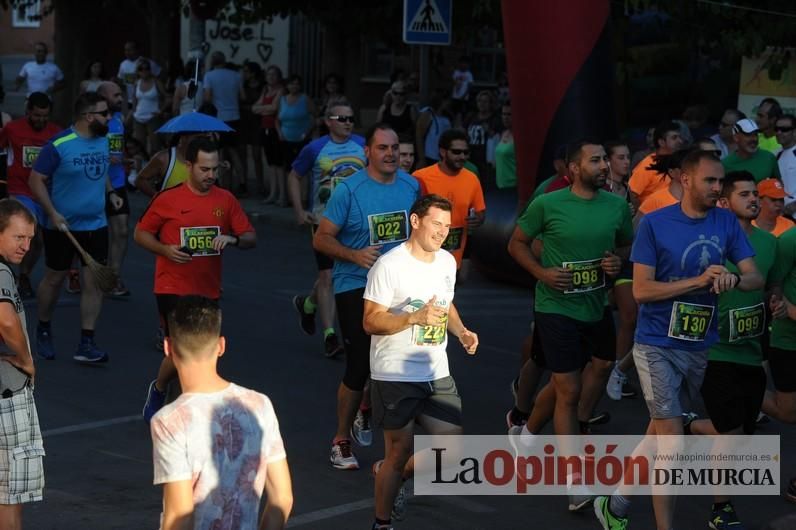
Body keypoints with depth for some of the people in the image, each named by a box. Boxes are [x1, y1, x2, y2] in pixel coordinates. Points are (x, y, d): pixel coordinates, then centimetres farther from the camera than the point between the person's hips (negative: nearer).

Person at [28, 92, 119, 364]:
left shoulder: (103, 140, 4)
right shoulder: (59, 145, -16)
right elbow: (36, 180, -12)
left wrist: (110, 192, 4)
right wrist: (52, 213, -20)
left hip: (95, 225, 5)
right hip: (62, 226, -5)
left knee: (94, 282, -2)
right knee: (54, 279, 10)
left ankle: (86, 344, 3)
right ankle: (43, 330, 33)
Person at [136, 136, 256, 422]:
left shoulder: (226, 200, 2)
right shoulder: (167, 199, -7)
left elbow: (251, 238, 4)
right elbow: (140, 233, 2)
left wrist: (232, 239, -18)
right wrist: (165, 250, -16)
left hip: (208, 291, 4)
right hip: (173, 289, -4)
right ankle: (159, 389, 15)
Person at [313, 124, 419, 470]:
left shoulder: (412, 186, 2)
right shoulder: (349, 190, -12)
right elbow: (321, 239, -11)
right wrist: (355, 255, -26)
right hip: (355, 287, -5)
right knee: (359, 365, -7)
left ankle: (366, 412, 40)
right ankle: (341, 440, 11)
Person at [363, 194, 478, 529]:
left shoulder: (447, 261, 8)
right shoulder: (389, 265, -14)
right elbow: (371, 322, -15)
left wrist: (461, 331, 3)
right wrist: (416, 317, -28)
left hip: (437, 375, 7)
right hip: (395, 376, -7)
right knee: (399, 453, 2)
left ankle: (388, 476, 30)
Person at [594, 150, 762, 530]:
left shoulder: (727, 223, 0)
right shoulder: (654, 224, -12)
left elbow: (756, 278, -3)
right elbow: (641, 290, -15)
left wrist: (734, 278, -26)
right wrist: (700, 280, -23)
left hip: (701, 346, 5)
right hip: (658, 345, -5)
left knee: (659, 433, 16)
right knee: (671, 442, -6)